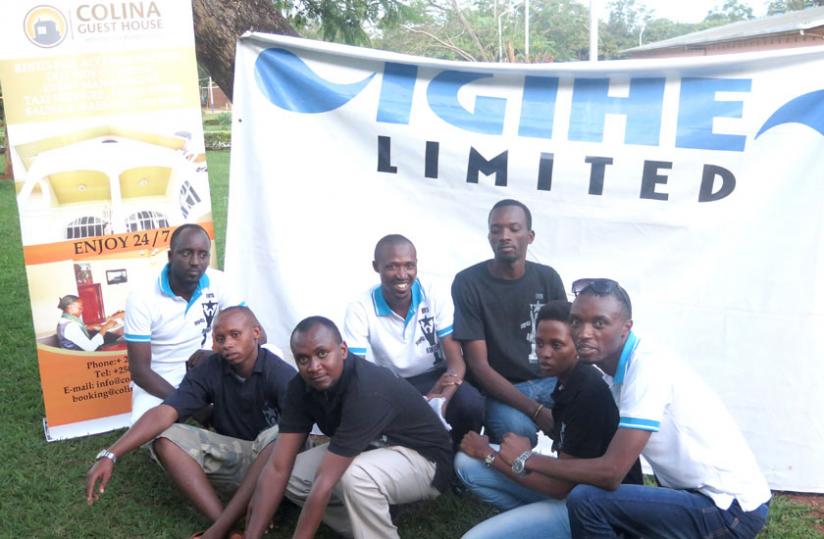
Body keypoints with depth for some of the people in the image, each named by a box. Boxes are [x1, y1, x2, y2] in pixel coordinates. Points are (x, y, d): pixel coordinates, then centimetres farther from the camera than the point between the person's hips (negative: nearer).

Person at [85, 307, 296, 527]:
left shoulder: (280, 373, -19)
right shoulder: (209, 370, -9)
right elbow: (164, 413, -19)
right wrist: (110, 456, -30)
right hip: (231, 455, 4)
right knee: (167, 439, -19)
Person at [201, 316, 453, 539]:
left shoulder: (367, 391, -35)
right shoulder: (302, 386, -12)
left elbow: (325, 482, -36)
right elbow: (277, 467, -14)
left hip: (423, 458, -7)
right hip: (371, 451, 8)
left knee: (355, 476, -36)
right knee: (292, 475, -8)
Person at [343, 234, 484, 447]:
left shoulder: (437, 297, -10)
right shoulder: (360, 309, -13)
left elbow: (456, 361, -14)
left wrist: (441, 401, -37)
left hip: (435, 379, 1)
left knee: (471, 404, -31)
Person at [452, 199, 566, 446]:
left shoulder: (548, 278, 3)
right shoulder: (468, 282, -10)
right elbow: (478, 365, -14)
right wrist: (536, 410, -24)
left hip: (549, 380, 4)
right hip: (500, 388, -4)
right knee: (517, 429, -35)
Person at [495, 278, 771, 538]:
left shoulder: (648, 369, -22)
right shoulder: (622, 367, 5)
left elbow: (611, 472, -26)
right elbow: (620, 455, 13)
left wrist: (527, 459, -15)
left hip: (732, 508, -9)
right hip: (703, 494, 9)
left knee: (586, 501, -20)